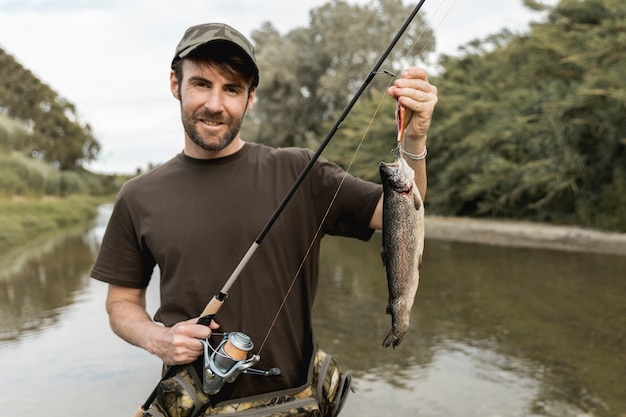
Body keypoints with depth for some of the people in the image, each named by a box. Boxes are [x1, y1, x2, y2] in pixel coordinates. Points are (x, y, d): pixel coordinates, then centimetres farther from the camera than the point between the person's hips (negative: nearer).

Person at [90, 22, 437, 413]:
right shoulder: (139, 198, -2)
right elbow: (123, 301, 7)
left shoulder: (298, 173, -6)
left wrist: (414, 139, -30)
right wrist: (157, 339, -13)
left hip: (293, 392, 0)